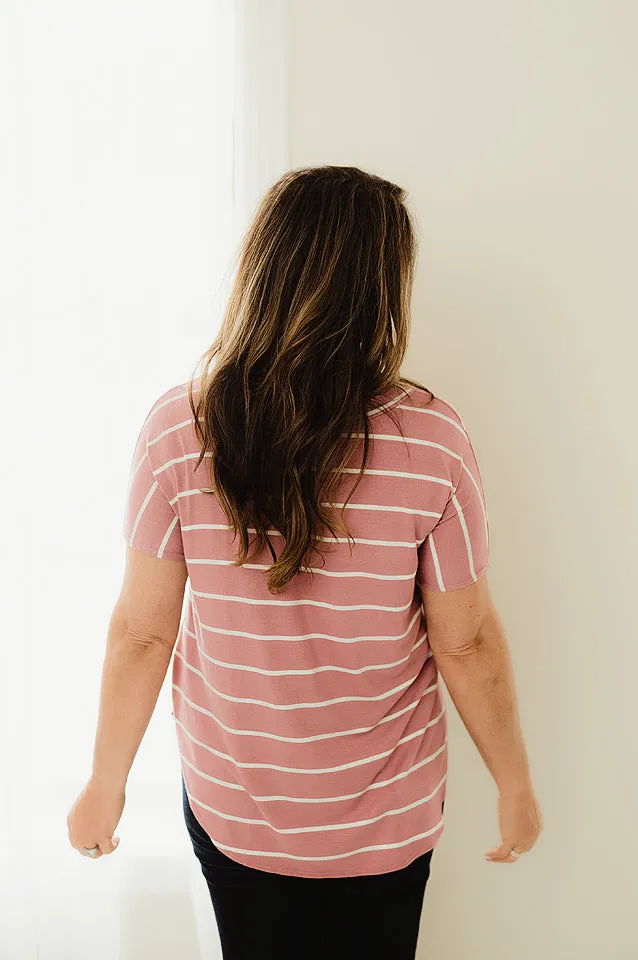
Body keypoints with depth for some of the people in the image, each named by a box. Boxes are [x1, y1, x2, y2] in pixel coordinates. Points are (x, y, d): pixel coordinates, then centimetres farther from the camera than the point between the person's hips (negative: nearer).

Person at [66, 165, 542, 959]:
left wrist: (105, 787, 3)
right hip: (387, 817, 0)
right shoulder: (432, 441, -22)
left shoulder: (178, 428, -19)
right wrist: (515, 786, 3)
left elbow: (142, 633, -13)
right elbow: (466, 642, -13)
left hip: (229, 805, 1)